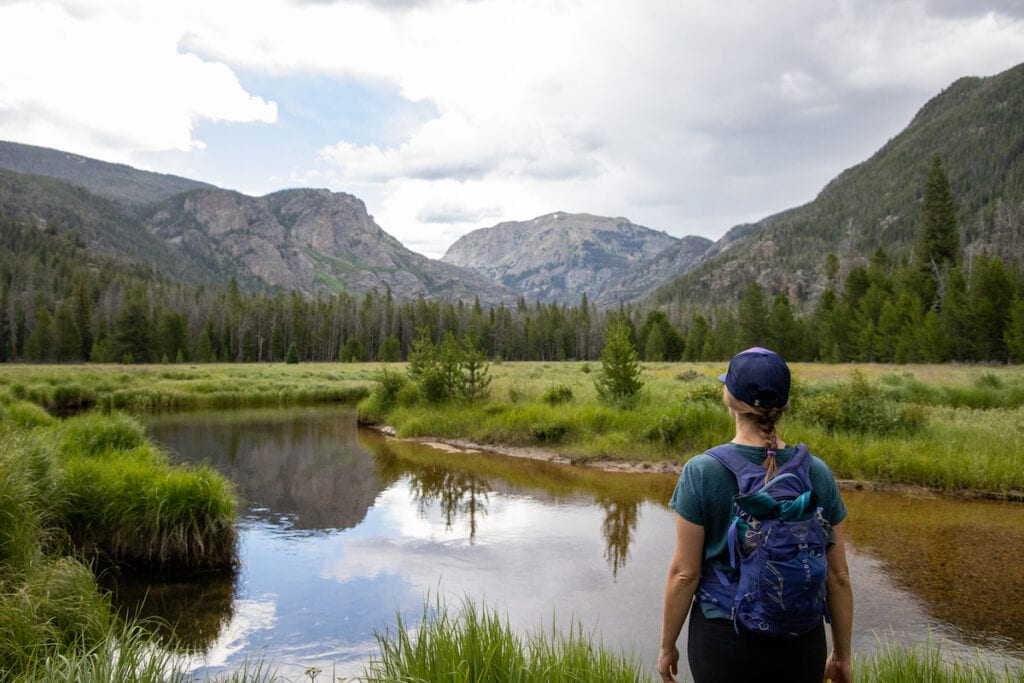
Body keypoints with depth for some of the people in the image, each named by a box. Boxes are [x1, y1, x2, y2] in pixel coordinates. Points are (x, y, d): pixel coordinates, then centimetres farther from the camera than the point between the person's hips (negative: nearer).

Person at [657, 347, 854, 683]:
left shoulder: (701, 472, -14)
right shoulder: (817, 473, -6)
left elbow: (684, 573, -11)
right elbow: (838, 576, 0)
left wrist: (667, 645, 2)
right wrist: (842, 655, 12)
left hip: (724, 642, -2)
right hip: (801, 644, 2)